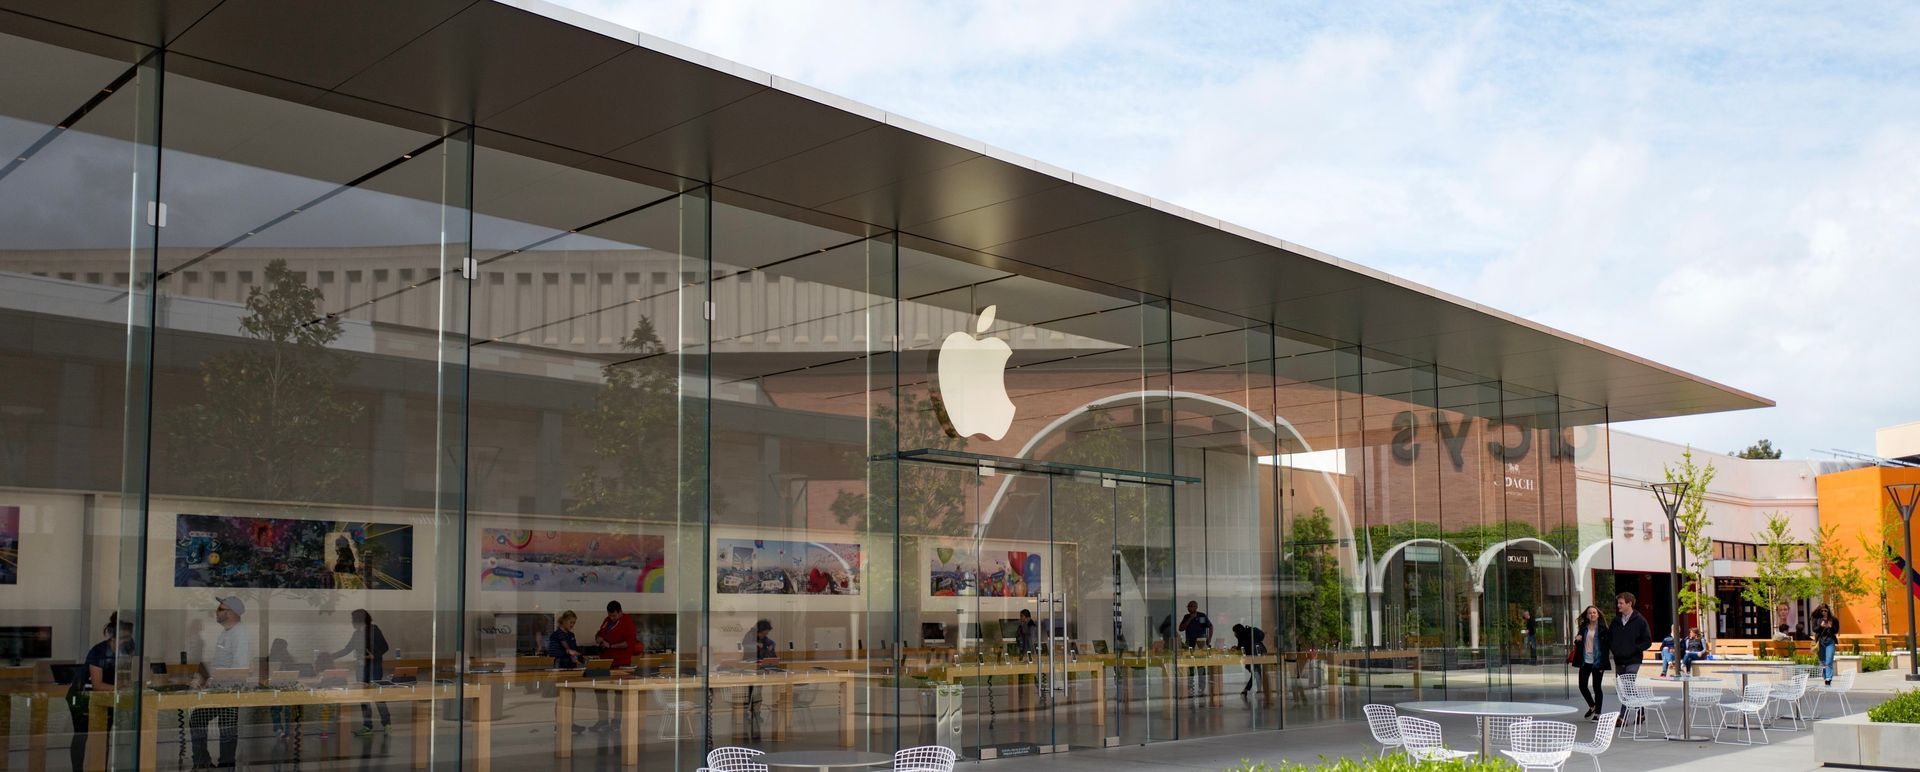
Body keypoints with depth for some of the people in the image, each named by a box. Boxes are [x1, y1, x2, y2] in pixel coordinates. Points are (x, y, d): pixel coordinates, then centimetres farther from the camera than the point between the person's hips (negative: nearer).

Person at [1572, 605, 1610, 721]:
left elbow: (1608, 644, -9)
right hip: (1585, 661, 5)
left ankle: (1597, 713, 13)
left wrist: (1602, 663, -14)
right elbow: (1578, 644, 21)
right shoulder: (1584, 628, 9)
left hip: (1597, 662, -5)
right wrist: (1577, 640, -5)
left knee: (1596, 687, 1)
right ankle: (1592, 706, 28)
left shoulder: (1602, 628, -5)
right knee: (1582, 685, 2)